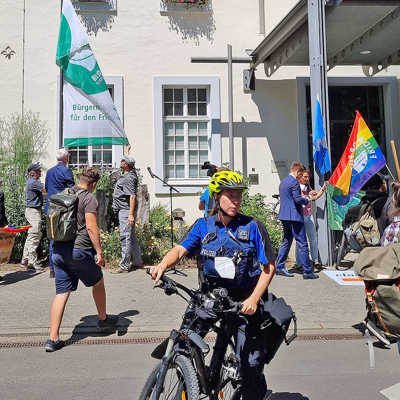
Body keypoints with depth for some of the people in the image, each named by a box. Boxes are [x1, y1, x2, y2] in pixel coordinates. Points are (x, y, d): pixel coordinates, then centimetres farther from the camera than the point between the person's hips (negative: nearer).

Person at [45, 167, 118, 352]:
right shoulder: (89, 198, -9)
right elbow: (91, 227, -17)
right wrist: (99, 252, -15)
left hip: (58, 249, 6)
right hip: (79, 250, -6)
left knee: (61, 292, 8)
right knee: (98, 283, 17)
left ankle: (53, 338, 6)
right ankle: (103, 320, 35)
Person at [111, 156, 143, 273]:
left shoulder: (129, 178, -17)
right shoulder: (127, 175, 11)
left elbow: (132, 196, -23)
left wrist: (131, 214, -26)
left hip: (126, 210, -11)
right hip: (122, 210, 11)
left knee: (125, 237, -8)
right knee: (131, 236, 16)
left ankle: (124, 265, -4)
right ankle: (137, 262, 25)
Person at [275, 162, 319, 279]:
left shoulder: (283, 182, 17)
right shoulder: (294, 182, -13)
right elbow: (297, 199, -19)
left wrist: (303, 200, 22)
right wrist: (307, 201, 0)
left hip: (284, 216, 9)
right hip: (294, 216, -9)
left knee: (286, 241, 16)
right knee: (302, 244, -5)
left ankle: (279, 267, 16)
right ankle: (307, 271, -2)